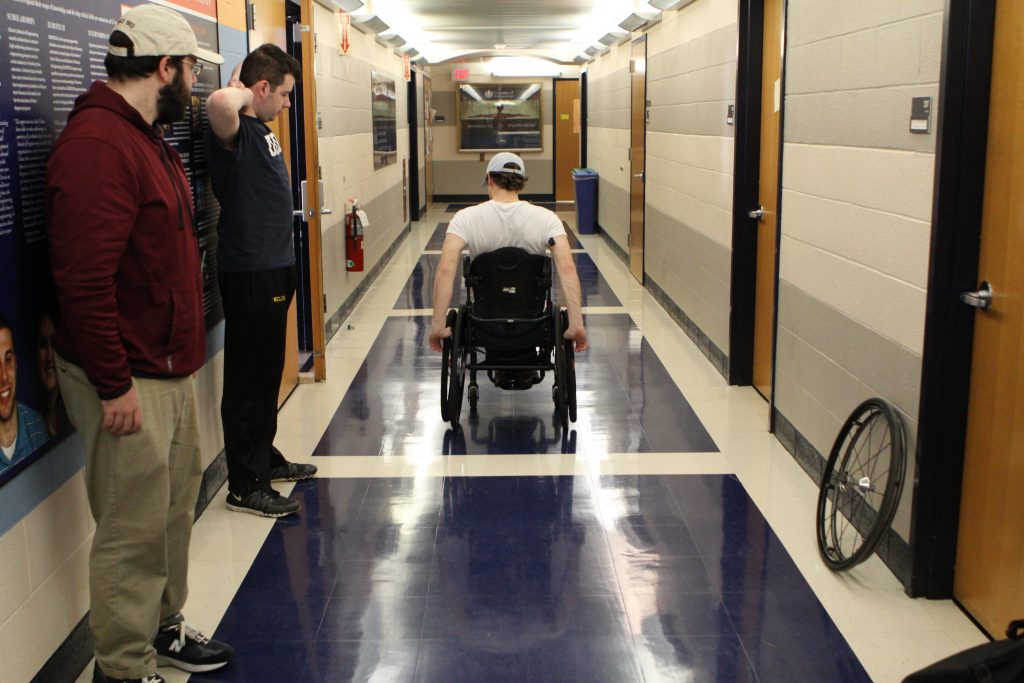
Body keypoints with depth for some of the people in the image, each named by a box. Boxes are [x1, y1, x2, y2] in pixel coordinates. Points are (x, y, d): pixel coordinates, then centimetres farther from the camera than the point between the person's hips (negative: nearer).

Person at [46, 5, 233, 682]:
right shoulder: (96, 145, -19)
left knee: (176, 508, 19)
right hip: (128, 383, -10)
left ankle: (163, 627, 36)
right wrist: (115, 386, -21)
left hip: (172, 369, 10)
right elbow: (84, 281, -24)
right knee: (135, 531, 0)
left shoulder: (148, 139, 15)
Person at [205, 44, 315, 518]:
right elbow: (219, 105, -39)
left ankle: (266, 459, 35)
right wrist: (241, 90, -21)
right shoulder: (237, 131, -17)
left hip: (274, 270, 10)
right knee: (247, 381, -2)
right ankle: (245, 486, 8)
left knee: (267, 375, 20)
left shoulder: (261, 130, 13)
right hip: (250, 276, -10)